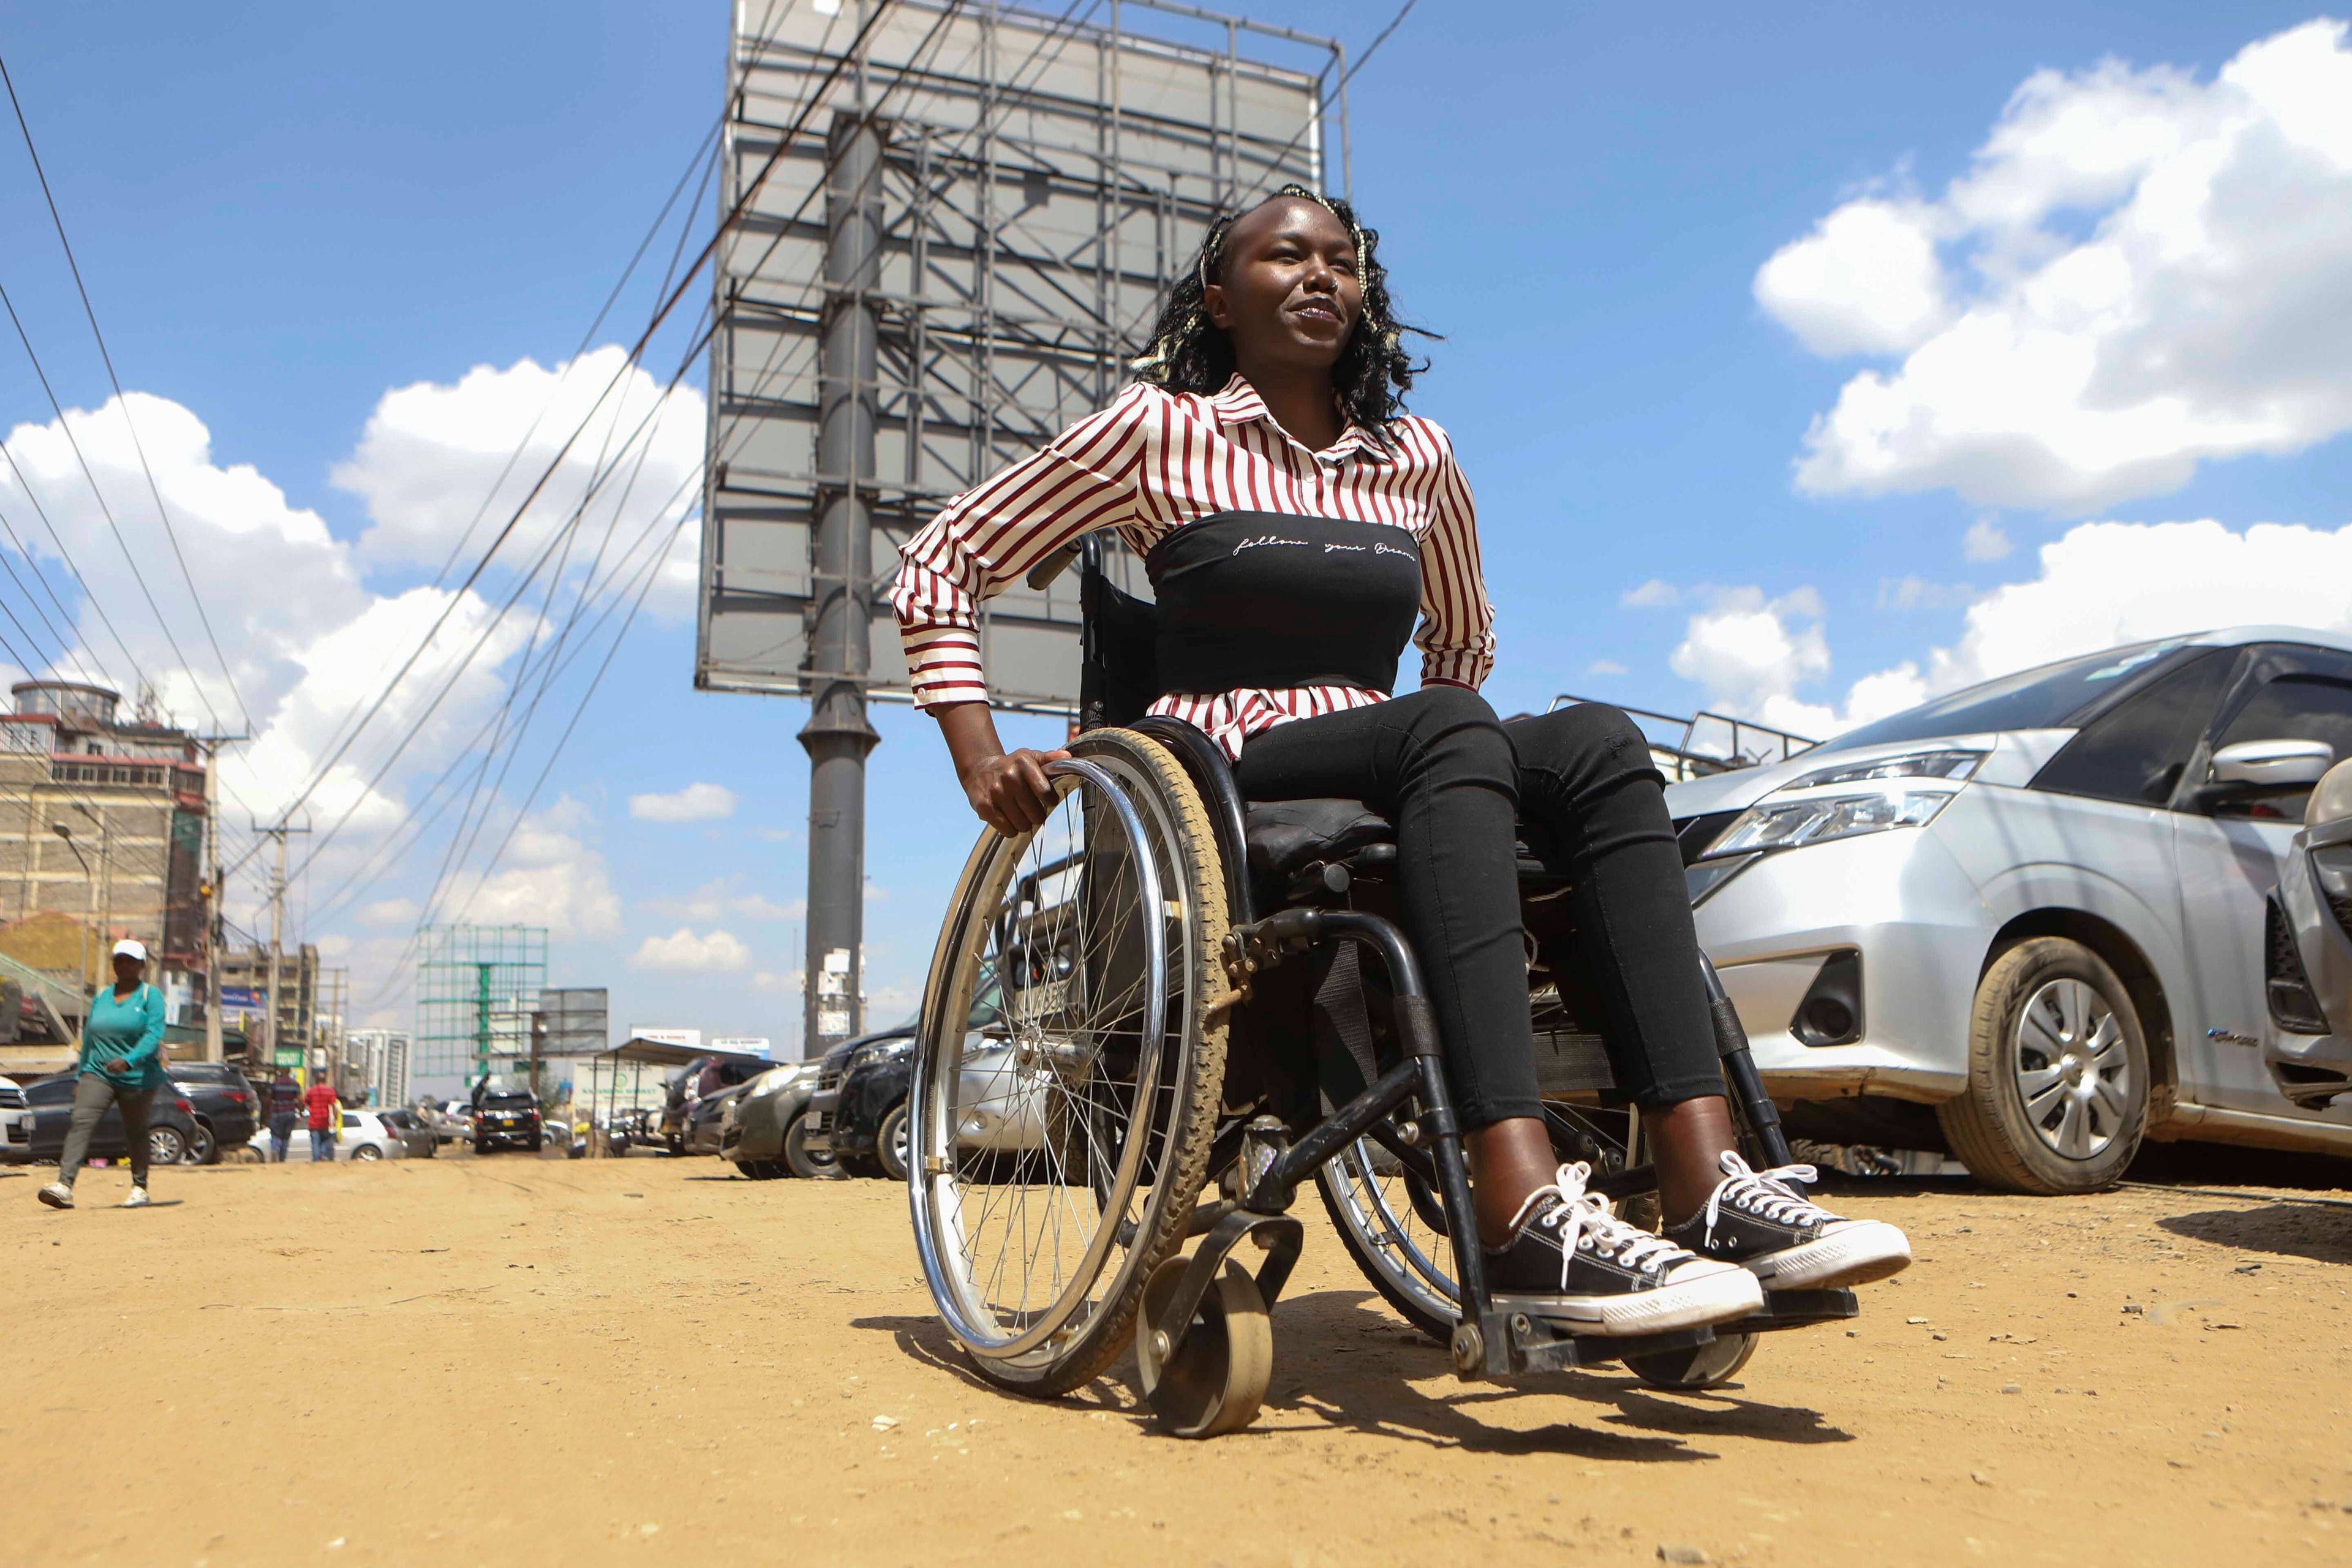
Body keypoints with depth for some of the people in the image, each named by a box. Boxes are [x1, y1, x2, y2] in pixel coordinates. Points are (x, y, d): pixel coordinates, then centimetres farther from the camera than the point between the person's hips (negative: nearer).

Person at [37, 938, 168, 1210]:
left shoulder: (150, 996, -3)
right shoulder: (101, 996, 14)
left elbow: (154, 1035, -15)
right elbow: (88, 1038, 19)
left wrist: (128, 1060, -30)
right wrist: (79, 1076, 17)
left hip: (138, 1078, -4)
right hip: (98, 1073, 4)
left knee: (135, 1133, 6)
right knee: (81, 1121, -16)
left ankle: (139, 1188, 21)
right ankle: (64, 1185, -25)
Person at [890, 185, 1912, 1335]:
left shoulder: (1416, 460, 19)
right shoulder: (1164, 431, 7)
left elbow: (1461, 639, 34)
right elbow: (940, 564, 8)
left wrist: (1480, 786, 20)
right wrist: (979, 756, -4)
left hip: (1396, 784, 5)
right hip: (1224, 780, -4)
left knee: (1597, 740, -24)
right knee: (1450, 726, -34)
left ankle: (1707, 1183, -37)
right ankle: (1523, 1210, -49)